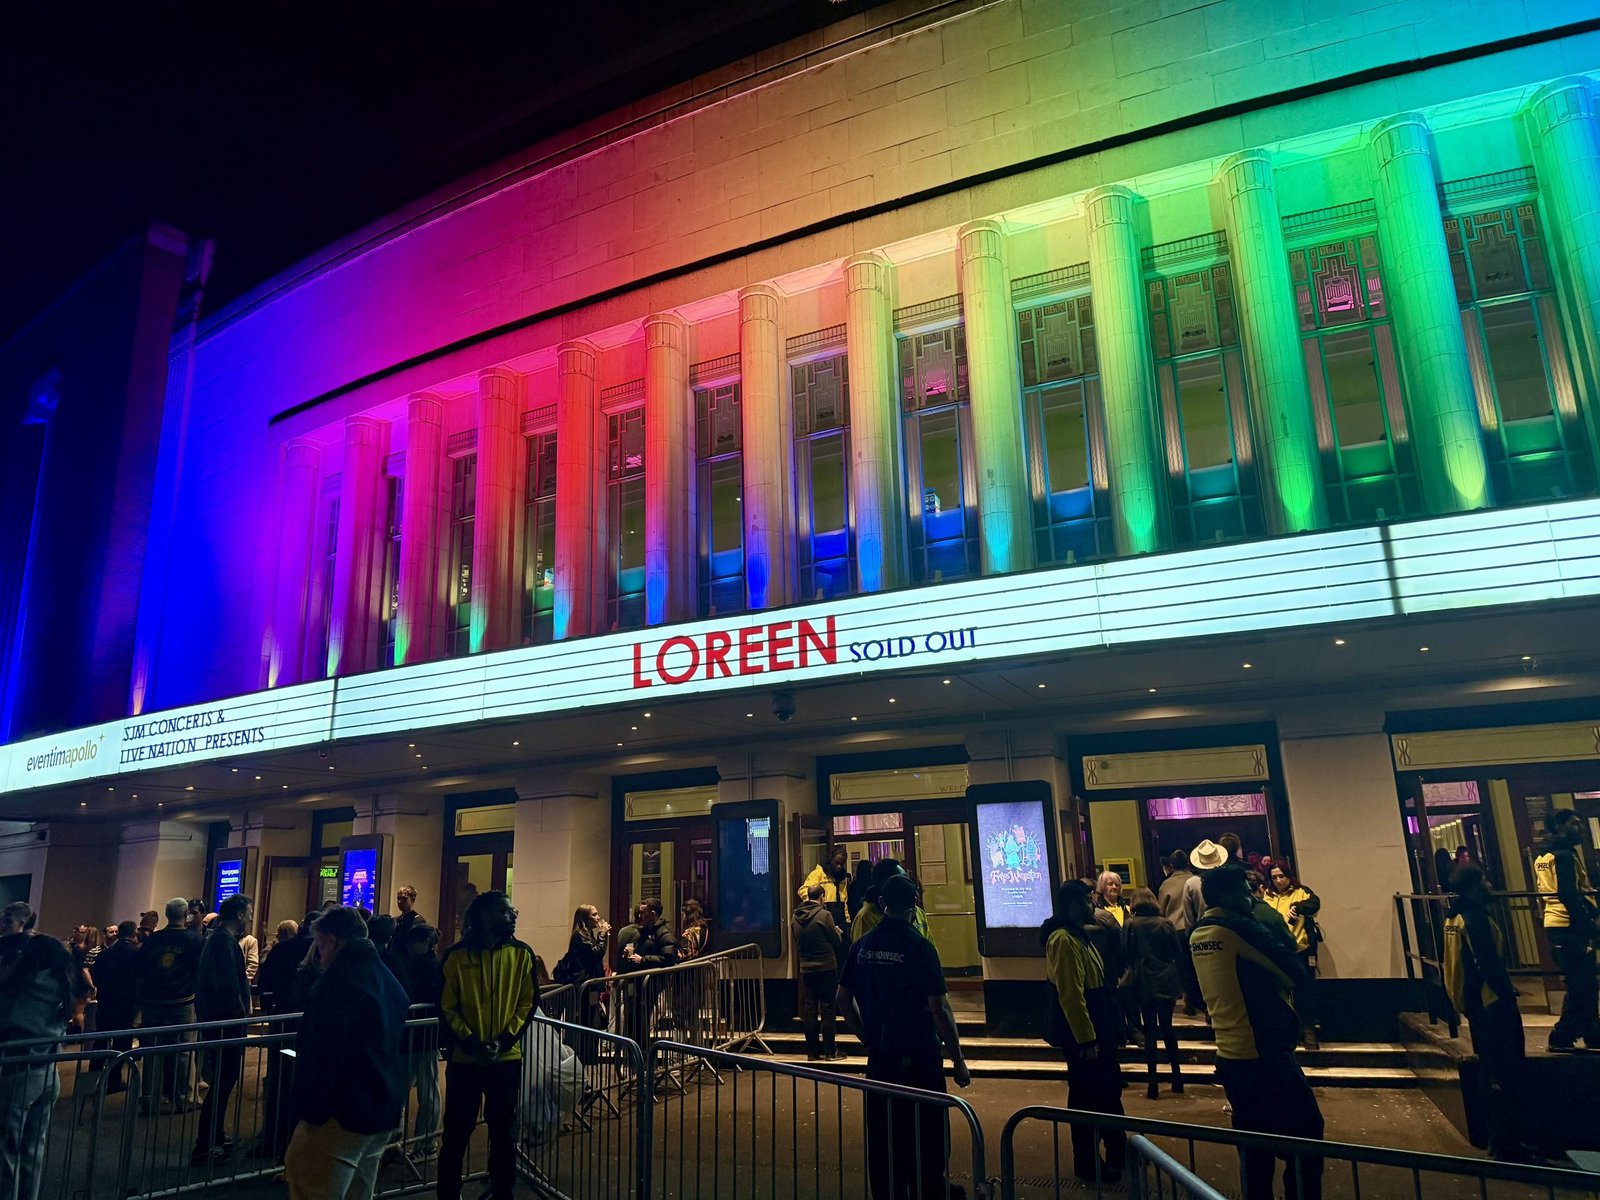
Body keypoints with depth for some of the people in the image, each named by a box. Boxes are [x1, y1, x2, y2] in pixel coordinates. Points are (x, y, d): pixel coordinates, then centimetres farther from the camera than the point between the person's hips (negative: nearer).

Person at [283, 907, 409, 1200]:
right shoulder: (390, 981, 14)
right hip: (384, 1111, 9)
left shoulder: (338, 981, -16)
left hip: (342, 1112, -9)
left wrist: (309, 1109, -11)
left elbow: (318, 1052, -19)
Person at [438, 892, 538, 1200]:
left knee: (504, 1132, 11)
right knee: (456, 1131, 10)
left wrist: (504, 1041, -12)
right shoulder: (457, 955, -6)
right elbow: (446, 1007, -5)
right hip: (463, 1058, -1)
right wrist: (471, 1041, -16)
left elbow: (528, 1003, 0)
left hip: (506, 1058, 2)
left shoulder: (521, 954, -1)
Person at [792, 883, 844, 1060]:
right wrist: (837, 932, 13)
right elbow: (837, 942, -7)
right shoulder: (824, 915, -14)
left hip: (806, 968, 5)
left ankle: (812, 1051, 12)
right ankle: (829, 1050, 6)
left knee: (809, 1008, 8)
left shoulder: (795, 917, 3)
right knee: (827, 1008, 2)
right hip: (826, 967, -5)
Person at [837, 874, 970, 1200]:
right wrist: (958, 1059, -7)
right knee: (927, 1139, 8)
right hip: (920, 1057, -5)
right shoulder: (919, 946, -15)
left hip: (880, 1058, 5)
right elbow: (939, 1008, -15)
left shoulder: (861, 946, 1)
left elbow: (842, 998, 8)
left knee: (883, 1139, 15)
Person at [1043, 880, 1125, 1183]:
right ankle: (1087, 1164, 18)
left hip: (1095, 1030, 10)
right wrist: (1086, 1039, -24)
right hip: (1080, 1034, -10)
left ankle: (1118, 1152, 37)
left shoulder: (1079, 935, 12)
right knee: (1087, 1098, 3)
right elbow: (1070, 995, -26)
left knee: (1109, 1090, 21)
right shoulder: (1064, 940, -22)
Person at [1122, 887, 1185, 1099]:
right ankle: (1177, 1077, 18)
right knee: (1167, 1027, 15)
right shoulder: (1165, 923, 1)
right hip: (1167, 981, 2)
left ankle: (1152, 1081, -1)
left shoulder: (1130, 925, -5)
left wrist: (1132, 969, 11)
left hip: (1143, 983, -2)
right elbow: (1178, 953, 2)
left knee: (1150, 1030, 3)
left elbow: (1125, 954, -5)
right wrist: (1179, 980, 10)